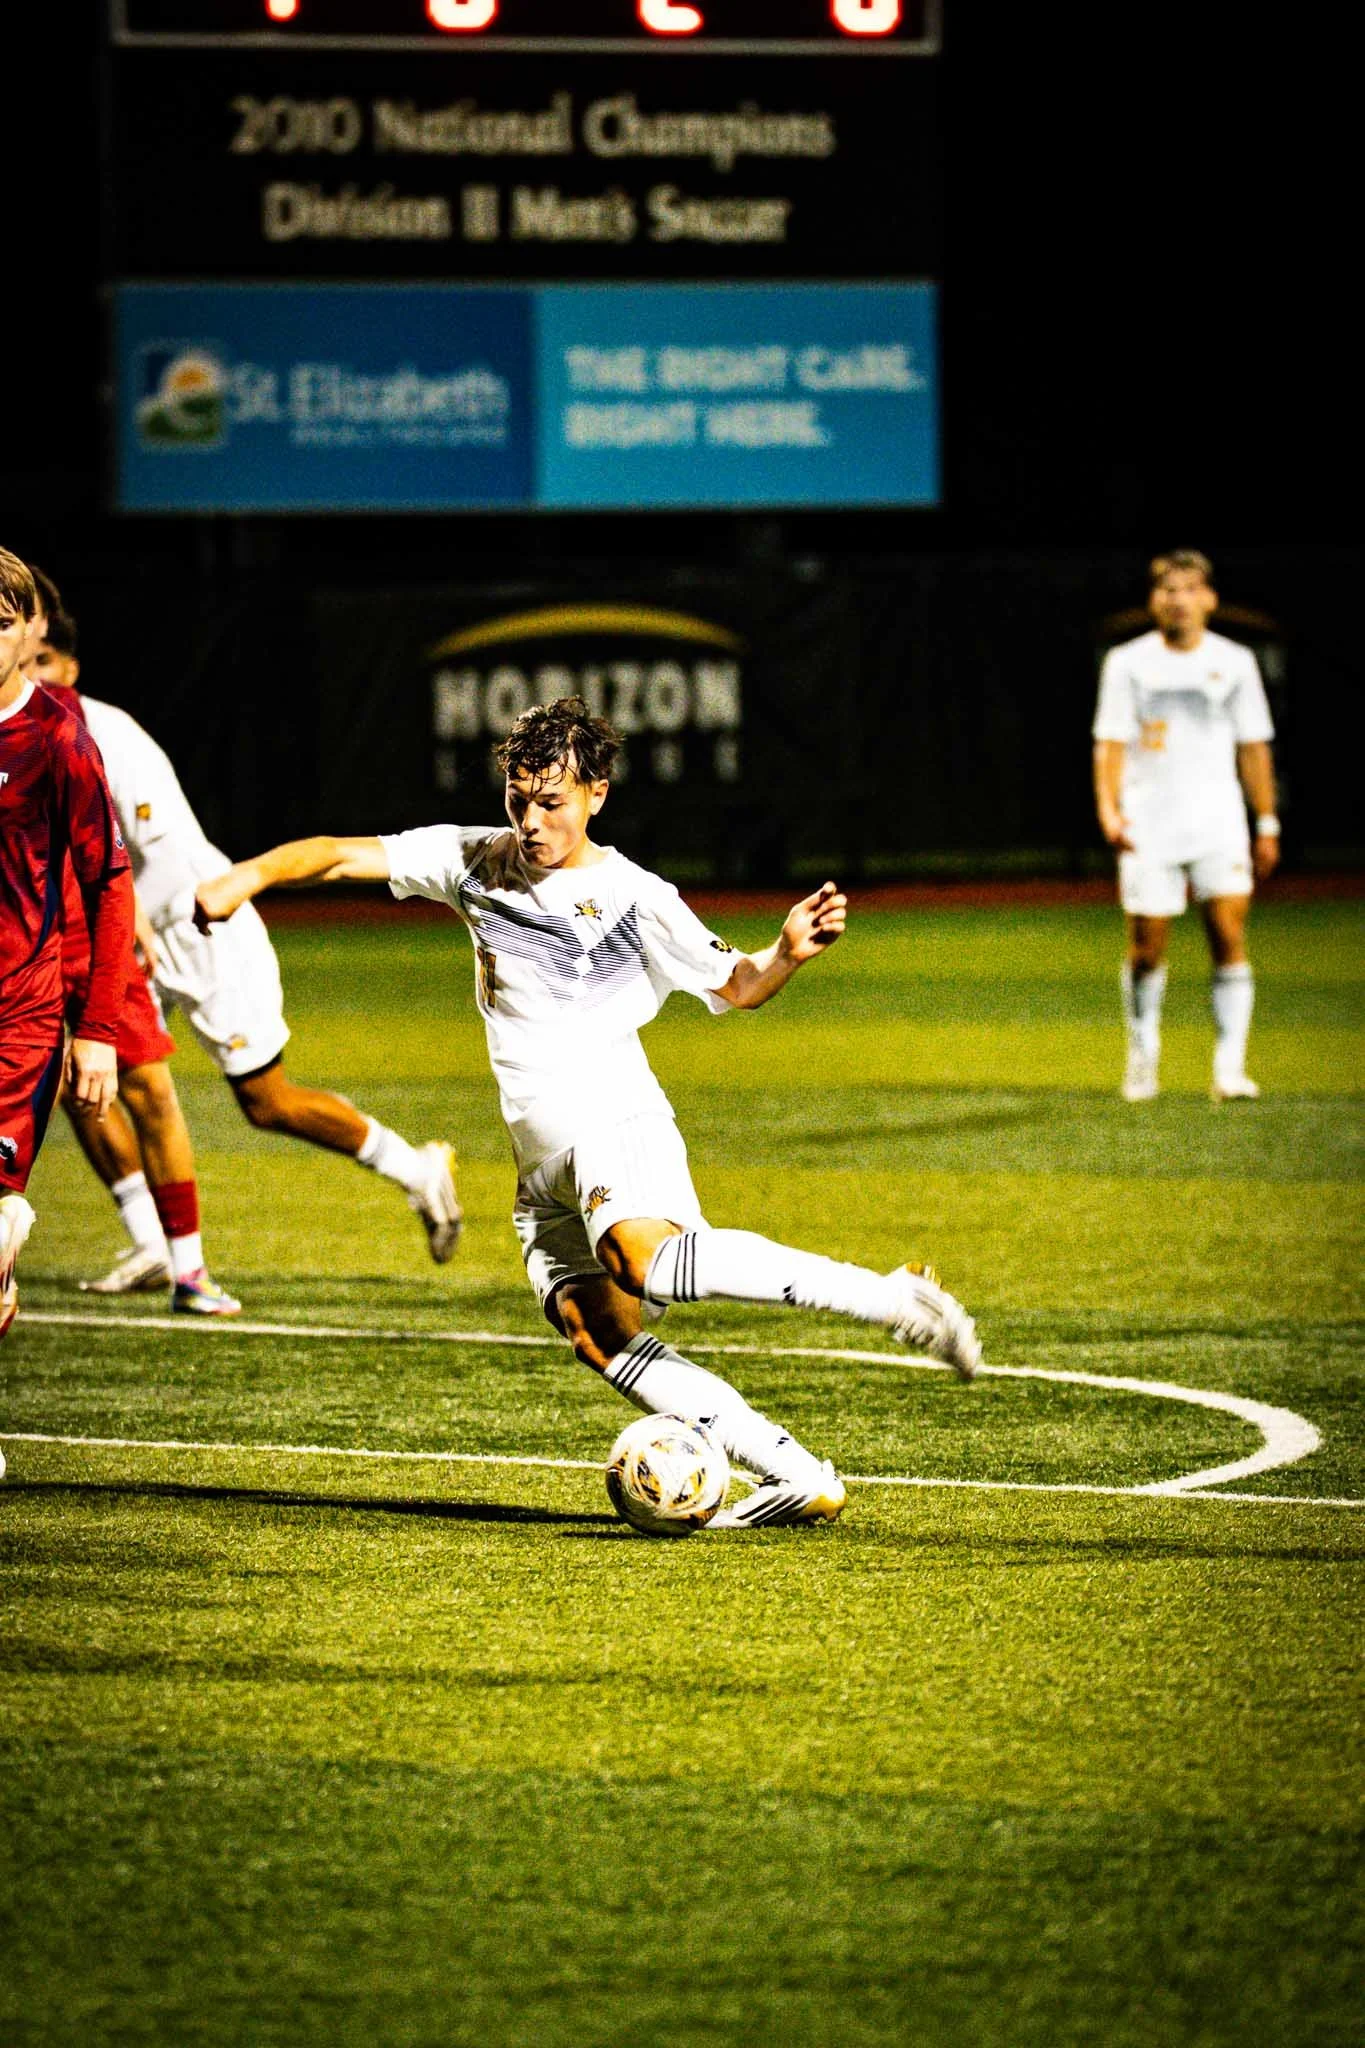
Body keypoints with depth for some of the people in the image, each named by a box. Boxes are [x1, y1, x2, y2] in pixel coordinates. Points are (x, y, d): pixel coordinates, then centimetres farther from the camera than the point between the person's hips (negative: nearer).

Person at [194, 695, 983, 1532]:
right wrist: (248, 876, -6)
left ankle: (889, 1298, -34)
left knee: (642, 1257, -36)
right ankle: (798, 1476, -17)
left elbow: (735, 986, 9)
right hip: (544, 1163, 6)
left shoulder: (635, 898, 0)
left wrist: (790, 952, -11)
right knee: (599, 1332, -15)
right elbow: (346, 855, 9)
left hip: (616, 1123, -6)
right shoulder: (475, 862, 10)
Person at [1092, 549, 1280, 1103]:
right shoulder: (1127, 662, 3)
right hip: (1149, 827, -1)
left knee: (1229, 939, -11)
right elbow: (1111, 741, -1)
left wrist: (1267, 823, 9)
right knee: (1146, 947, -1)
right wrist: (1109, 809, -16)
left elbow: (1253, 746, 11)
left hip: (1219, 826, 1)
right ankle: (1142, 1057, 20)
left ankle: (1230, 1068, -9)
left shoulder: (1234, 662, 6)